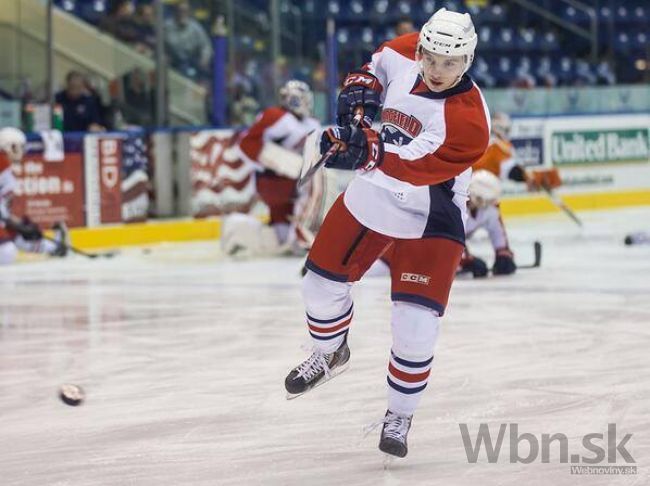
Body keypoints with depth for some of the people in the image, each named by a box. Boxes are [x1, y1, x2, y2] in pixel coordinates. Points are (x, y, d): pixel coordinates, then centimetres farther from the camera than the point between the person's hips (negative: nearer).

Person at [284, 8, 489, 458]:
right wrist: (359, 92, -12)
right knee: (323, 281, 14)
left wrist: (369, 152, -55)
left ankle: (400, 416, 8)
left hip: (429, 220, -6)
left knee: (416, 323, -14)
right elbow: (376, 66, 9)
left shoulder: (468, 120, -31)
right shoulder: (404, 53, -14)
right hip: (370, 196, 6)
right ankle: (330, 354, 45)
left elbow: (413, 167, -40)